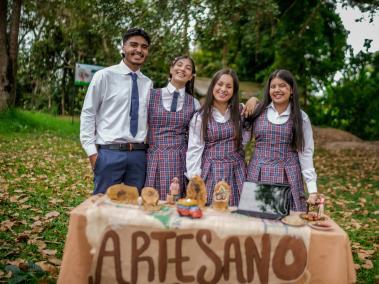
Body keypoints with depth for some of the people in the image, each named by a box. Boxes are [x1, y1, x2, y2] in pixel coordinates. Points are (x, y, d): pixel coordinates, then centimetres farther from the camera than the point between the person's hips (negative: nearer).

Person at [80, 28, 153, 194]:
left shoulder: (148, 83, 10)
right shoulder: (104, 76, -3)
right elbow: (88, 114, -2)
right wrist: (91, 151, -7)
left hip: (139, 155, 4)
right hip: (109, 153, -4)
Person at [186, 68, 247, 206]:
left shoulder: (241, 111, 7)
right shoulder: (200, 117, 0)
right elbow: (194, 149, -1)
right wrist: (194, 178, -9)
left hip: (237, 172, 2)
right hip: (211, 172, -2)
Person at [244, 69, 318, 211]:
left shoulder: (301, 118, 3)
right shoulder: (258, 111, 3)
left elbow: (306, 153, 1)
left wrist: (312, 188, -4)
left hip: (287, 178, 0)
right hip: (257, 176, 1)